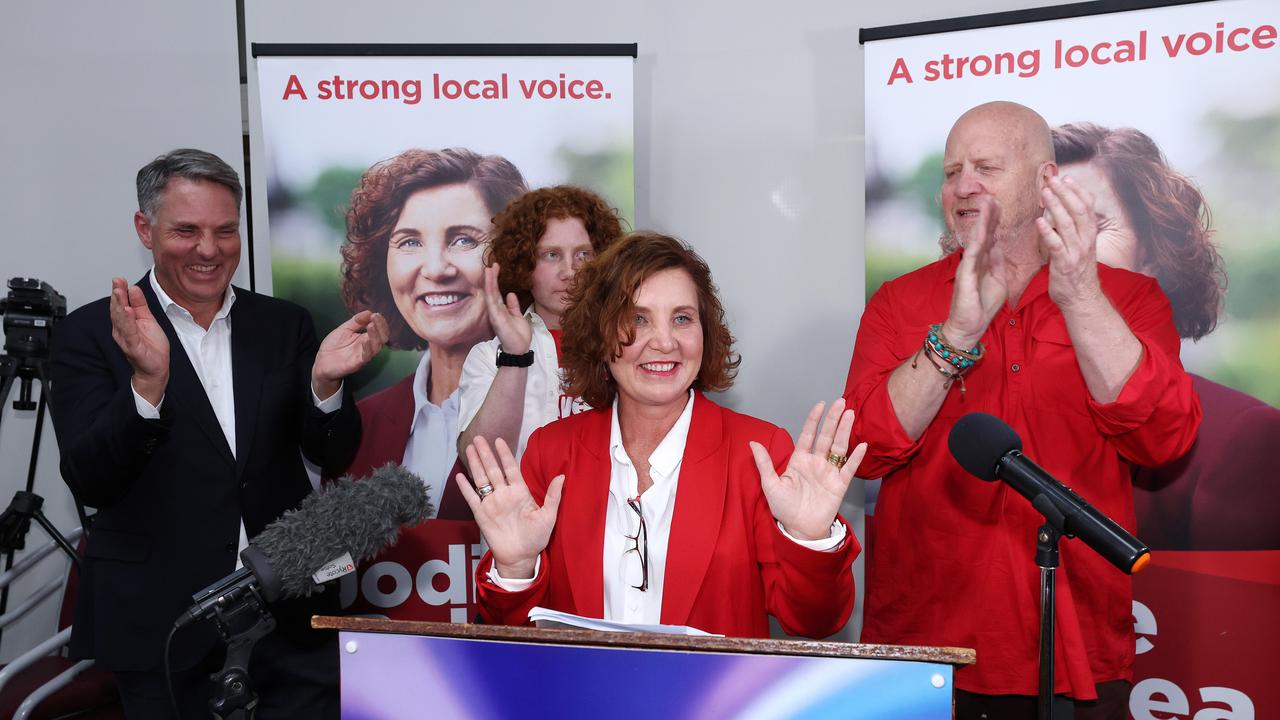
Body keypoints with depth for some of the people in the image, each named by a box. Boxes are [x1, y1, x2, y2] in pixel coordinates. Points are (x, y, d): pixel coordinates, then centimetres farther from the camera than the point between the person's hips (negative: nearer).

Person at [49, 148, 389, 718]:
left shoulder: (284, 324, 4)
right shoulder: (90, 333, -3)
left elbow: (333, 455, -1)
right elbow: (89, 484, -12)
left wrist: (325, 380, -20)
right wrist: (148, 380, -28)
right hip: (160, 616, -2)